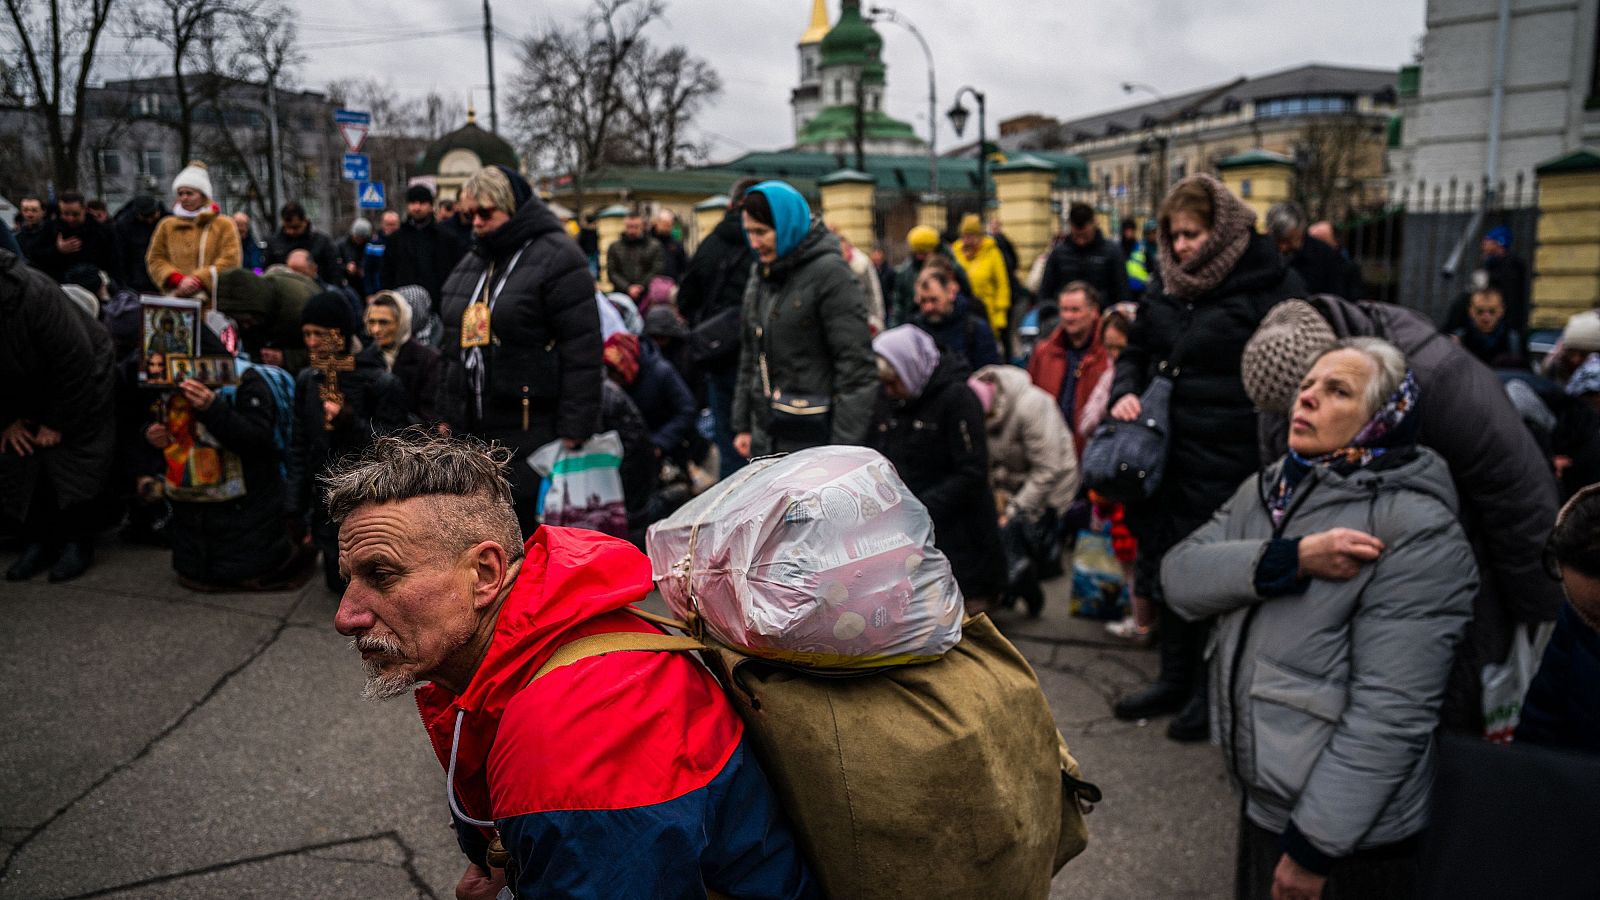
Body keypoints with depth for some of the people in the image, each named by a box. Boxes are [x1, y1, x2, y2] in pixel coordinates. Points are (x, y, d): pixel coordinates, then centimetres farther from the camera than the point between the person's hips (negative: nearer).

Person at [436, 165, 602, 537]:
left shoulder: (555, 256, -9)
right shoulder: (469, 264, 17)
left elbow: (582, 349, -15)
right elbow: (452, 346, 23)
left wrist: (573, 433, -19)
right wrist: (447, 416, 18)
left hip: (534, 429, -8)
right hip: (474, 429, 8)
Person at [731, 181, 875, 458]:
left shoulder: (829, 272, -13)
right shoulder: (761, 273, 11)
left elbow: (856, 365, -17)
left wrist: (844, 449, -19)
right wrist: (742, 424, 17)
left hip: (814, 438, -7)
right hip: (766, 437, 8)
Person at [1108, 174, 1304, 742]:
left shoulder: (1272, 286, -10)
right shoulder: (1170, 289, 11)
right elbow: (1137, 351, 20)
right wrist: (1125, 391, 0)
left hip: (1230, 461, -6)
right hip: (1169, 457, 7)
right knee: (1167, 566, 15)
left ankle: (1210, 692, 23)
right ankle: (1174, 679, 32)